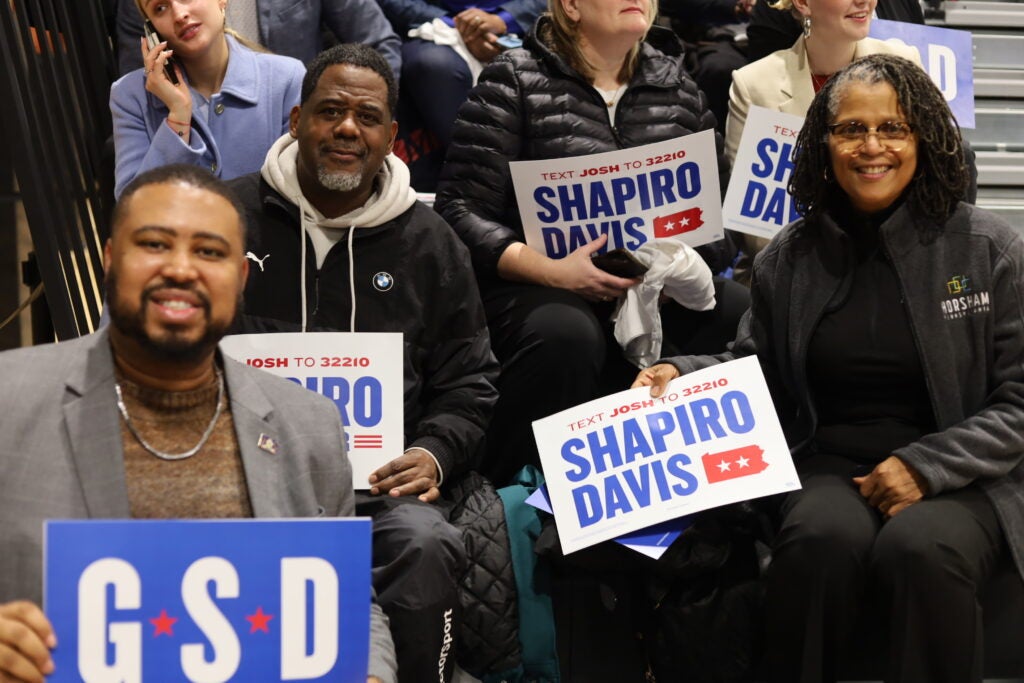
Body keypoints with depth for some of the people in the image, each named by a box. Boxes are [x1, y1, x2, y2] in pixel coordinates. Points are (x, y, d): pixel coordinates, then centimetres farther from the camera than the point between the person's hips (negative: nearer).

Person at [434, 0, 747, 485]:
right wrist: (548, 268, -20)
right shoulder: (515, 80, 2)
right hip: (538, 285, -4)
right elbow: (461, 210, -4)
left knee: (747, 317, -25)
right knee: (564, 335, -37)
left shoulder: (677, 86, 15)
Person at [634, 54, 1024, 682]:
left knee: (921, 551, -36)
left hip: (959, 479, -1)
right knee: (821, 541, -34)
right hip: (833, 470, 2)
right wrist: (683, 375, 0)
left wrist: (926, 466, -12)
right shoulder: (790, 258, 9)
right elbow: (756, 371, 20)